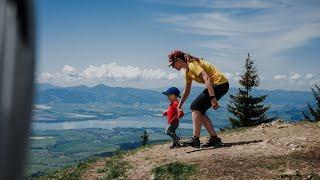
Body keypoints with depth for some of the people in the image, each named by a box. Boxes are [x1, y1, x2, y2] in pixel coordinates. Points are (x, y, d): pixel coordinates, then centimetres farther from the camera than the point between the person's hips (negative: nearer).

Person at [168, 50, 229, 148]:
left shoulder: (192, 64, -14)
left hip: (219, 84, -10)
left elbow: (207, 78, -27)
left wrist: (212, 98, -33)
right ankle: (214, 138, 9)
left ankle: (195, 139, -14)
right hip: (217, 85, 10)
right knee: (200, 111, 8)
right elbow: (187, 90, 27)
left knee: (195, 107, -12)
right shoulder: (187, 71, 17)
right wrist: (180, 105, 29)